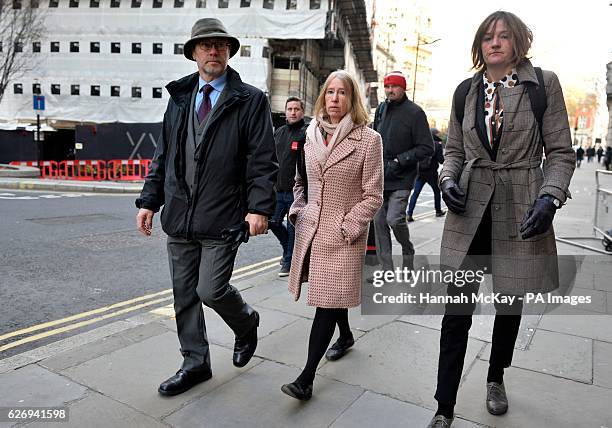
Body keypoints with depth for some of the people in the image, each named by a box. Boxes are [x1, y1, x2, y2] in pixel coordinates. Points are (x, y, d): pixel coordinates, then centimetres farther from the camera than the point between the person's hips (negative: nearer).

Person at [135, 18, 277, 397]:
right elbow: (163, 155, 14)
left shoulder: (251, 100, -2)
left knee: (211, 290, -5)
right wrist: (149, 201, 10)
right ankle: (195, 364, 30)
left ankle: (247, 323, 29)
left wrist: (260, 207, -17)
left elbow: (263, 161, -7)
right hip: (180, 216, 5)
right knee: (184, 294, 11)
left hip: (222, 219, -5)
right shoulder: (179, 97, 12)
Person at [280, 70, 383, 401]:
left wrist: (347, 227, -14)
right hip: (310, 227, 5)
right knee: (329, 295, 19)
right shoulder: (312, 134, 5)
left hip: (343, 234, -5)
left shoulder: (368, 139, -9)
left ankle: (306, 379, 3)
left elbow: (373, 196, -8)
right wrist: (297, 208, 5)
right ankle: (346, 336, 46)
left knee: (328, 301, -4)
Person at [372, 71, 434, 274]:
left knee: (394, 219, -17)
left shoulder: (414, 112, -7)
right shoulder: (381, 109, 11)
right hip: (379, 178, 6)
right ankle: (387, 270, 15)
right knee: (379, 222, 4)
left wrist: (399, 161, -14)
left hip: (401, 179, -6)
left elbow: (427, 148, -9)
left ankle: (408, 251, 17)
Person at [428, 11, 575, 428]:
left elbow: (561, 152, 0)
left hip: (520, 211, -1)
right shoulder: (465, 90, 7)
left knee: (510, 303, 14)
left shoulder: (544, 83, 0)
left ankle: (496, 379, 41)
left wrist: (550, 197, -16)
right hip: (469, 209, 1)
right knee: (457, 310, 0)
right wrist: (448, 179, -7)